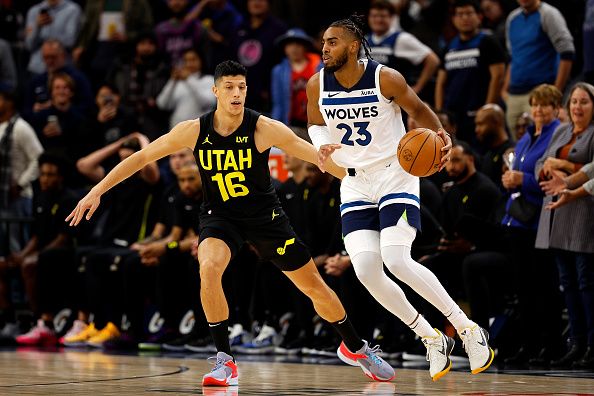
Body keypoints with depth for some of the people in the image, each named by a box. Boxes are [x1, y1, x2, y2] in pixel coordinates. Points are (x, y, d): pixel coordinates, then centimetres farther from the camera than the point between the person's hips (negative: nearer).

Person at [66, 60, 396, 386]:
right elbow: (141, 157, -7)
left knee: (314, 286, 4)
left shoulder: (264, 129, -20)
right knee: (209, 268, -32)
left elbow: (318, 157, -15)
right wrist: (96, 192, -9)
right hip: (219, 215, 0)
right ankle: (225, 362, -21)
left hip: (264, 215, 0)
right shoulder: (194, 131, -15)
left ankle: (355, 347, 31)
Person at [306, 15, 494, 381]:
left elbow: (419, 110, 2)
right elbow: (316, 123, 14)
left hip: (396, 175, -5)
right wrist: (322, 145, -9)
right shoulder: (317, 85, -3)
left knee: (397, 261, -23)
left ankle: (468, 329, -8)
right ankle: (433, 340, 6)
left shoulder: (385, 78, -14)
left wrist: (441, 135, -17)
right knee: (366, 271, -11)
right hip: (355, 183, 5)